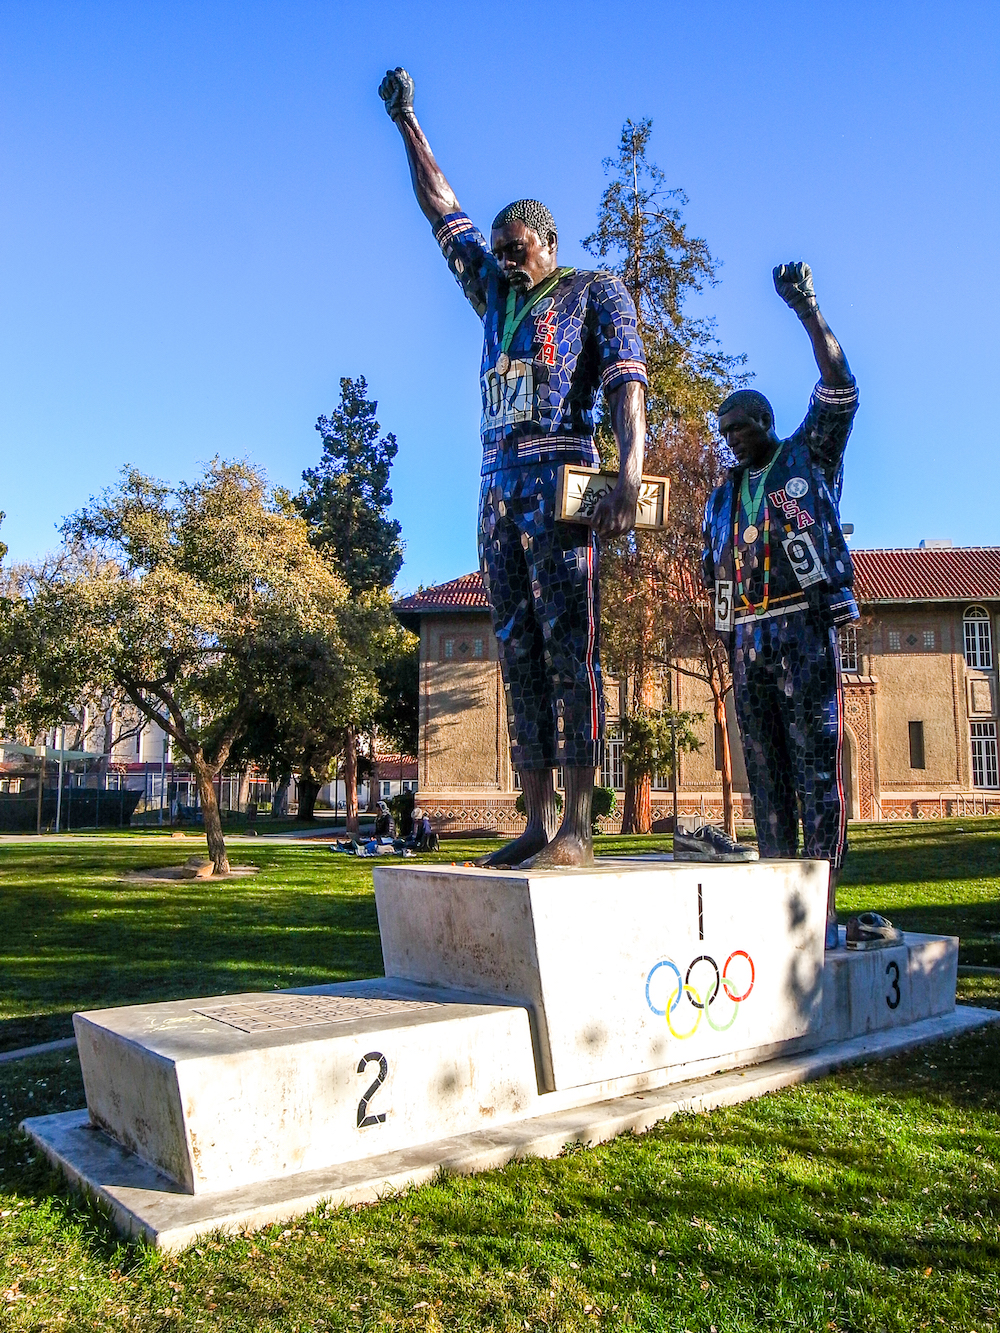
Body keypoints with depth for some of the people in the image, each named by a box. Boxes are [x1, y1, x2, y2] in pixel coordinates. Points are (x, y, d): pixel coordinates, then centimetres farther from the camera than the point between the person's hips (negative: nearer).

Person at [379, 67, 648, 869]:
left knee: (569, 646, -13)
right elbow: (442, 209, 34)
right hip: (499, 488, 7)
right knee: (520, 653, 0)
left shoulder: (594, 293, 8)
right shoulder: (496, 293, 25)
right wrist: (406, 121, 36)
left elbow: (628, 382, -7)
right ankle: (539, 820, 1)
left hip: (561, 482, -6)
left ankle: (579, 825, -14)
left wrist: (630, 474, -23)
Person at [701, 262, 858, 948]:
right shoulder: (723, 497, 21)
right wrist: (732, 640, 7)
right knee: (766, 772, 5)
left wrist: (809, 311, -14)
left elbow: (840, 389, -5)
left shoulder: (809, 459, 9)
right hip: (749, 641, 5)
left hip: (805, 630, -5)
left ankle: (823, 903, -6)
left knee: (816, 764, -8)